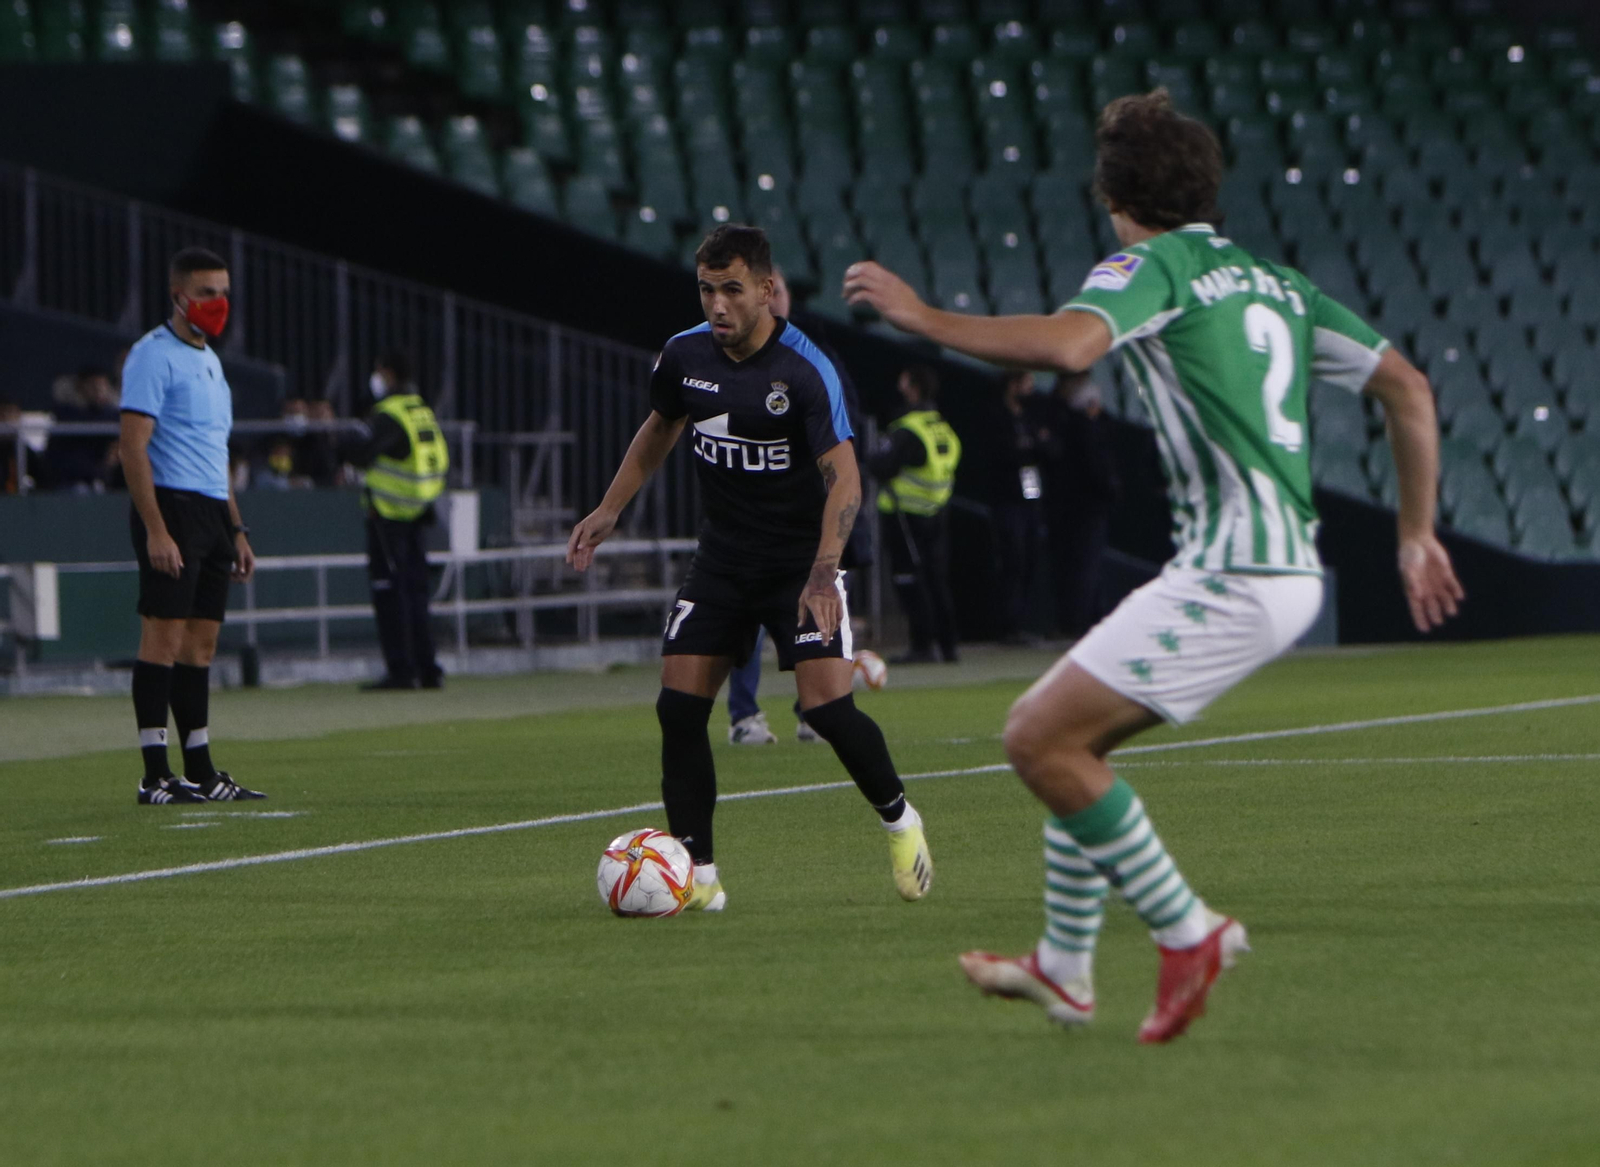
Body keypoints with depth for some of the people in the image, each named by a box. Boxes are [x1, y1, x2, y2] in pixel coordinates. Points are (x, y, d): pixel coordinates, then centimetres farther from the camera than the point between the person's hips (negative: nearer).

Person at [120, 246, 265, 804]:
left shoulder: (210, 360, 20)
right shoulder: (154, 356, -8)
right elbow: (133, 447, -14)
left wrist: (237, 532, 21)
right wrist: (156, 530, -21)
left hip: (211, 513, 9)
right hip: (171, 507, -9)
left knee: (201, 643, 8)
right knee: (164, 636, -10)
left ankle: (200, 773, 10)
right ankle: (156, 775, -11)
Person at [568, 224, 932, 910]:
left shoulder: (805, 369, -19)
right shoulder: (684, 357, -1)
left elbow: (843, 475, -23)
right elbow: (658, 432, 20)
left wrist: (823, 571, -35)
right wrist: (609, 511, 16)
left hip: (801, 562, -5)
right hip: (722, 557, 5)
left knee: (826, 707, -16)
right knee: (678, 705, -7)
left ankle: (899, 820, 12)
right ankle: (698, 876, 0)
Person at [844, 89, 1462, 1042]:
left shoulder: (1153, 266, -5)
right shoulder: (1274, 282, 20)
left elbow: (1068, 345, -27)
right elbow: (1407, 387, 20)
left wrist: (926, 318, -18)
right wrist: (1418, 535, 24)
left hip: (1230, 579, -9)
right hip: (1287, 573, 9)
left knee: (1039, 739, -7)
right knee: (1073, 737, 19)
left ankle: (1187, 931, -4)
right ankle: (1065, 968, 23)